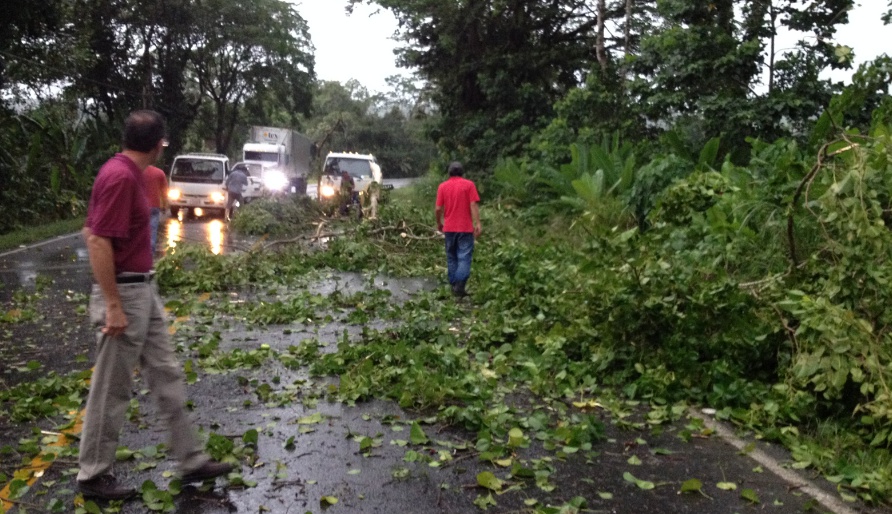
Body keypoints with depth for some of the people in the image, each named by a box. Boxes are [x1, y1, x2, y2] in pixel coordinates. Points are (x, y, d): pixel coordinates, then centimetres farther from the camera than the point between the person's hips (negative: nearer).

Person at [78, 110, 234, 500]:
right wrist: (113, 306, -23)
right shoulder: (121, 177, -20)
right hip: (124, 295, -10)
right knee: (112, 390, 3)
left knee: (167, 376, 13)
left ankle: (191, 461, 21)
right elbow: (98, 242, -24)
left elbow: (91, 230, 18)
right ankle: (94, 476, 20)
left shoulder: (126, 173, 10)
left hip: (144, 291, 10)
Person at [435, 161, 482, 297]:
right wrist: (478, 224, -9)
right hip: (465, 228, -3)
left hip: (449, 228, 3)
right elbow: (473, 206, -10)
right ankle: (459, 286, -16)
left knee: (451, 257, 13)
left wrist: (439, 223, 16)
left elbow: (438, 208, 2)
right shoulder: (469, 185, -3)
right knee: (464, 258, -4)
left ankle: (453, 285, 15)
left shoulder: (443, 186, 3)